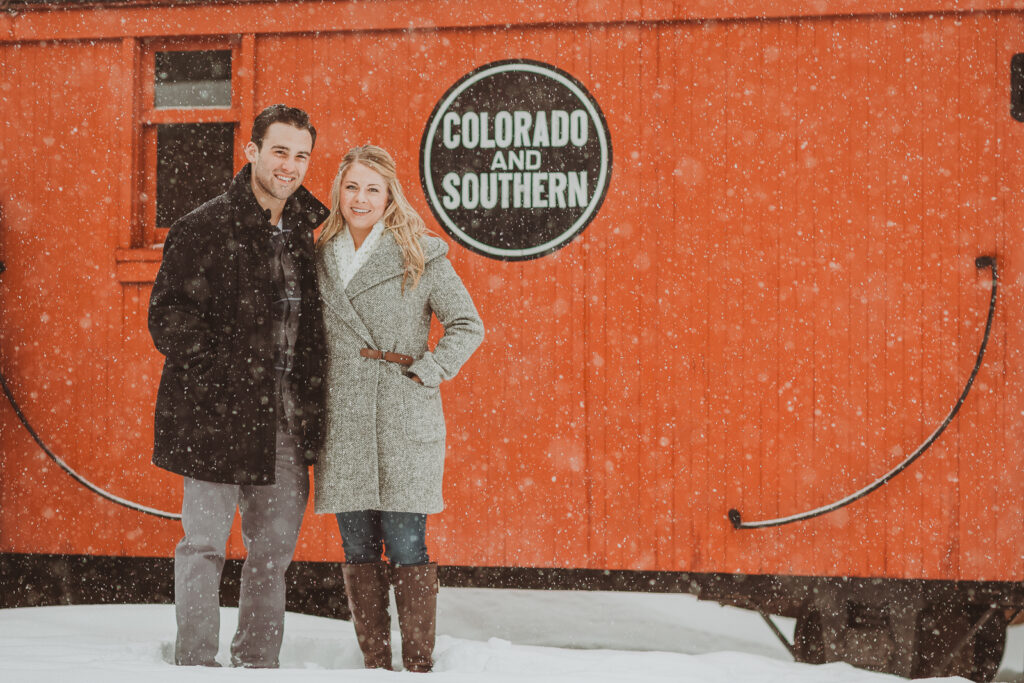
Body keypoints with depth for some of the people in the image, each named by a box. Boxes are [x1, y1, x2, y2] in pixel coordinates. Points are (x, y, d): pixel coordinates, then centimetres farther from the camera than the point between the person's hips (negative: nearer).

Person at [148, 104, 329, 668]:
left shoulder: (304, 231, 12)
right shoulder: (204, 228, -6)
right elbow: (168, 316, -9)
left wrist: (312, 398, 9)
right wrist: (221, 367, -16)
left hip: (288, 416, 6)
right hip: (218, 410, -6)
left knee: (275, 546, 11)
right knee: (204, 541, -1)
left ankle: (256, 664, 21)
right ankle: (196, 664, 9)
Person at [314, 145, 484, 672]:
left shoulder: (420, 256, 0)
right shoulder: (321, 256, 12)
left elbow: (467, 325, 3)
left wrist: (425, 372, -7)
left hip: (404, 426, -4)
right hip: (342, 426, 4)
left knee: (406, 547, -5)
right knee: (358, 550, 6)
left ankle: (418, 664, 4)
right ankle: (374, 664, 15)